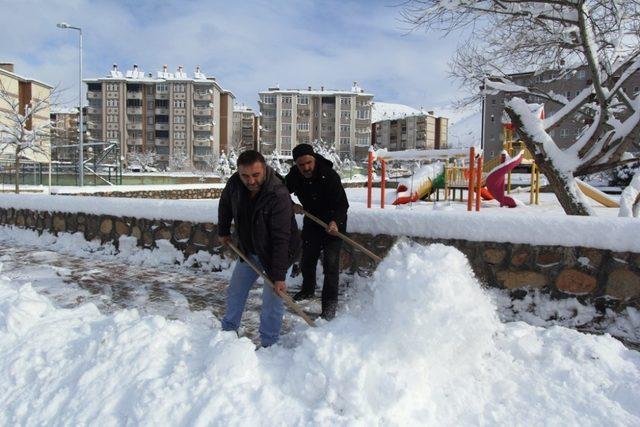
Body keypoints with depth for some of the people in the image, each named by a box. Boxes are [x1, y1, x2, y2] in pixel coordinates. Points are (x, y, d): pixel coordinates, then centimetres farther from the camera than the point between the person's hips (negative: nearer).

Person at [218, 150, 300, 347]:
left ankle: (268, 344, 11)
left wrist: (279, 276, -34)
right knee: (235, 291, 17)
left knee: (272, 300, -7)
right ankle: (228, 331, 37)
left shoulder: (278, 195, -34)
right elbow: (225, 203, 9)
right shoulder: (234, 183, -17)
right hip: (248, 249, 6)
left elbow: (281, 239, -34)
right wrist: (223, 231, 16)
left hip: (275, 252, -6)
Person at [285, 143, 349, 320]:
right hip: (311, 220, 6)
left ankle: (329, 305, -3)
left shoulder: (329, 176, -31)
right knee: (307, 259, 18)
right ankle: (308, 289, 44)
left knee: (330, 263, -12)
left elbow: (342, 204, -31)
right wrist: (291, 206, -16)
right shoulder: (294, 175, -14)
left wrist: (335, 221, -48)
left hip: (333, 223, -5)